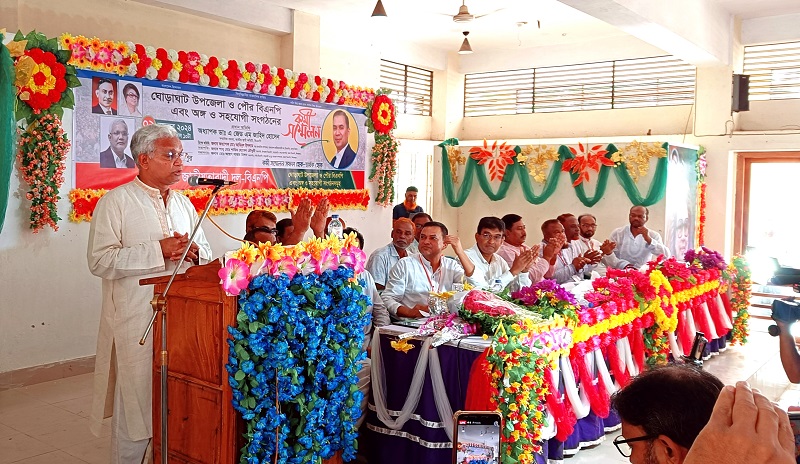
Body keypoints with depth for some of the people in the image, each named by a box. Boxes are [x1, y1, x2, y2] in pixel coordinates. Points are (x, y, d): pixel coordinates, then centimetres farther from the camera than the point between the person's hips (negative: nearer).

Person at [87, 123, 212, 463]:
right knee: (136, 406, 1)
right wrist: (159, 250, -19)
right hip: (137, 323, -5)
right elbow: (99, 260, -14)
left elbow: (206, 254, 19)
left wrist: (193, 252, -5)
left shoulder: (183, 203, 15)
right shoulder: (116, 201, -4)